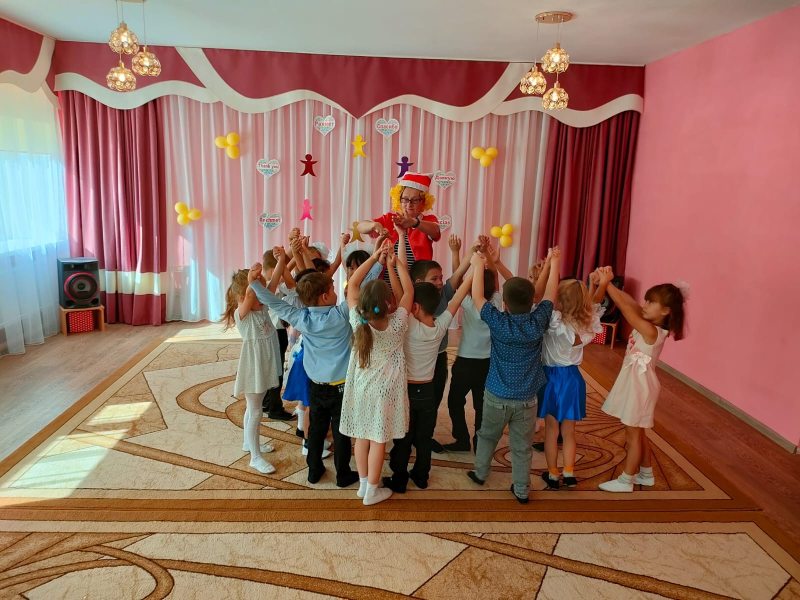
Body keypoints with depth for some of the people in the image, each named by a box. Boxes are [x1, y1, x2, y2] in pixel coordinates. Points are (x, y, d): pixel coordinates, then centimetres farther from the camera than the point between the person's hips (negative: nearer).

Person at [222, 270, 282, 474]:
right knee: (255, 411, 1)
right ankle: (255, 457, 11)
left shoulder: (264, 308, 0)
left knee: (253, 408, 23)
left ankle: (249, 443, 40)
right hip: (252, 369, -7)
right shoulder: (241, 314, -18)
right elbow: (249, 296, -38)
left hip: (265, 367, 7)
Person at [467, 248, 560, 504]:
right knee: (522, 447, 12)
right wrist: (554, 263, 12)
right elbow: (550, 295, 3)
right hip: (527, 399, 1)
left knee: (488, 436, 22)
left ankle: (480, 473, 38)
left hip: (497, 396, -1)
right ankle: (521, 490, 22)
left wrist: (479, 266, -2)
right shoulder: (538, 322, -11)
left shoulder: (498, 322, -18)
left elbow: (477, 297, -8)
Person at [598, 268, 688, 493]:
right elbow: (630, 302, -2)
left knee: (633, 435, 4)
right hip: (636, 382, 9)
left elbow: (626, 308, -27)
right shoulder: (652, 326, 1)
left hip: (640, 385, -9)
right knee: (638, 433, 21)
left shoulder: (650, 330, -24)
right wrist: (609, 282, -13)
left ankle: (626, 480, 18)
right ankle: (646, 474, 36)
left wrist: (606, 284, -23)